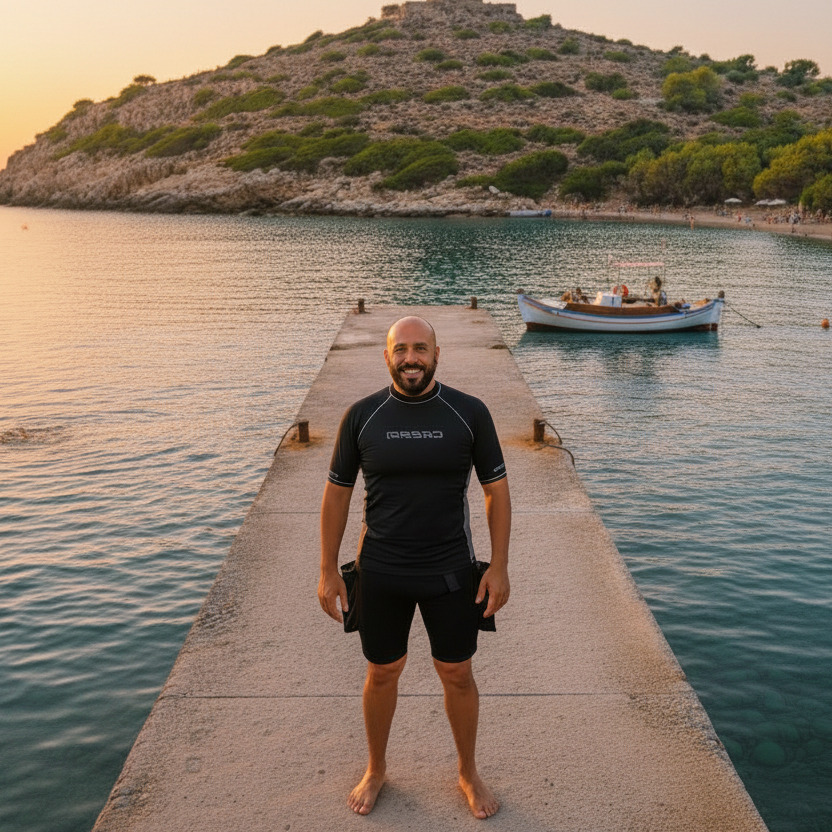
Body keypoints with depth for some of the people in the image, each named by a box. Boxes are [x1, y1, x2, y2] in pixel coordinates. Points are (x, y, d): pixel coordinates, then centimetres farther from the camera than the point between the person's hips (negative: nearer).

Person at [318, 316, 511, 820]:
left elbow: (497, 490, -2)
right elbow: (337, 493, 2)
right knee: (383, 672, 15)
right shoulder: (362, 416, -5)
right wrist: (328, 570, 1)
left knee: (458, 674, 12)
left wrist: (499, 567, -5)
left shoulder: (469, 413, -7)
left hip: (450, 572, 0)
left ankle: (469, 774, 36)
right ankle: (376, 771, 39)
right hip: (380, 574, 1)